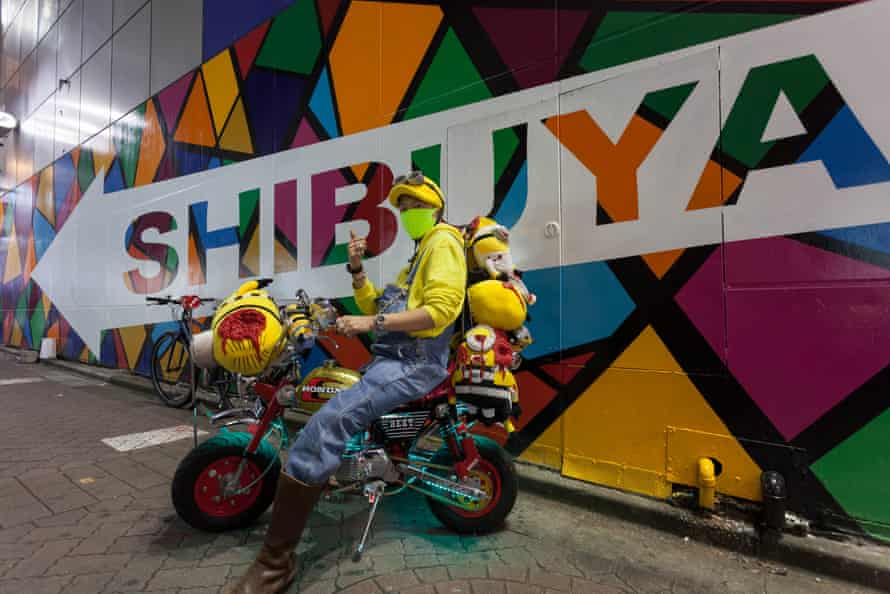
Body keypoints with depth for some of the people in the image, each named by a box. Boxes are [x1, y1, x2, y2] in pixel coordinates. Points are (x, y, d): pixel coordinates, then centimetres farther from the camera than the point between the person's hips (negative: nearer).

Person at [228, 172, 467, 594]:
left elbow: (441, 309, -22)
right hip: (393, 358, 11)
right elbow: (376, 306, 22)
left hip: (413, 362, -11)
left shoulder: (443, 241, -4)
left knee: (325, 425, -26)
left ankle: (276, 560, -19)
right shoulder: (418, 257, 27)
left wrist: (372, 323, -22)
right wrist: (356, 269, 9)